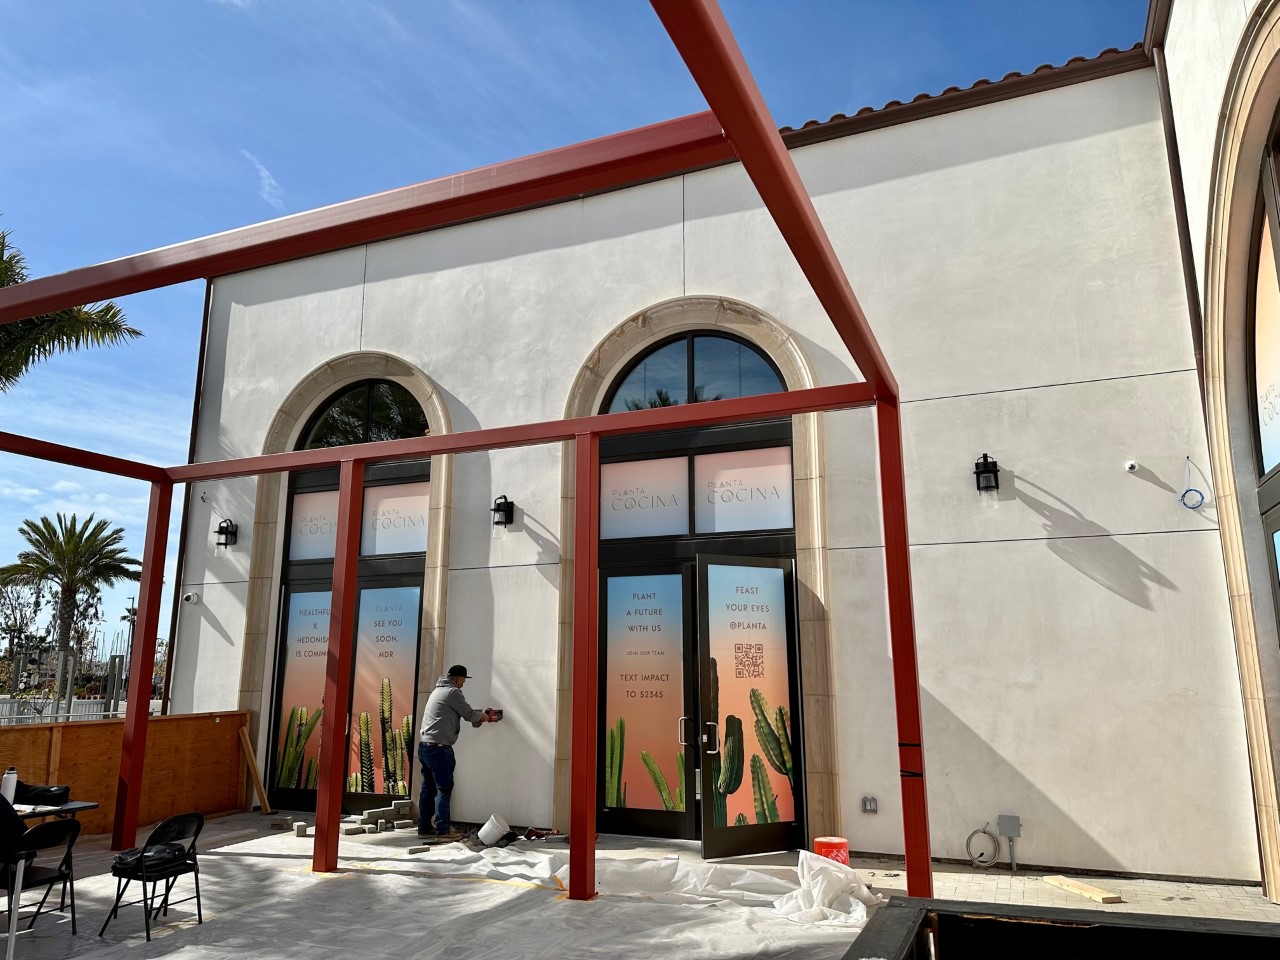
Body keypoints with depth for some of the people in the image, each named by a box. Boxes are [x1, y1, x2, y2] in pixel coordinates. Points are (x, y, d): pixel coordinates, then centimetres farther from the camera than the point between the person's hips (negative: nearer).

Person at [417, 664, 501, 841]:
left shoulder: (438, 690, 20)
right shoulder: (453, 692, -10)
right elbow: (469, 715, -6)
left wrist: (480, 714, 29)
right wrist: (483, 716, 13)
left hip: (424, 746, 10)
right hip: (439, 748, -10)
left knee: (428, 789, 14)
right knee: (444, 789, -5)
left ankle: (424, 828, 18)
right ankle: (443, 831, -3)